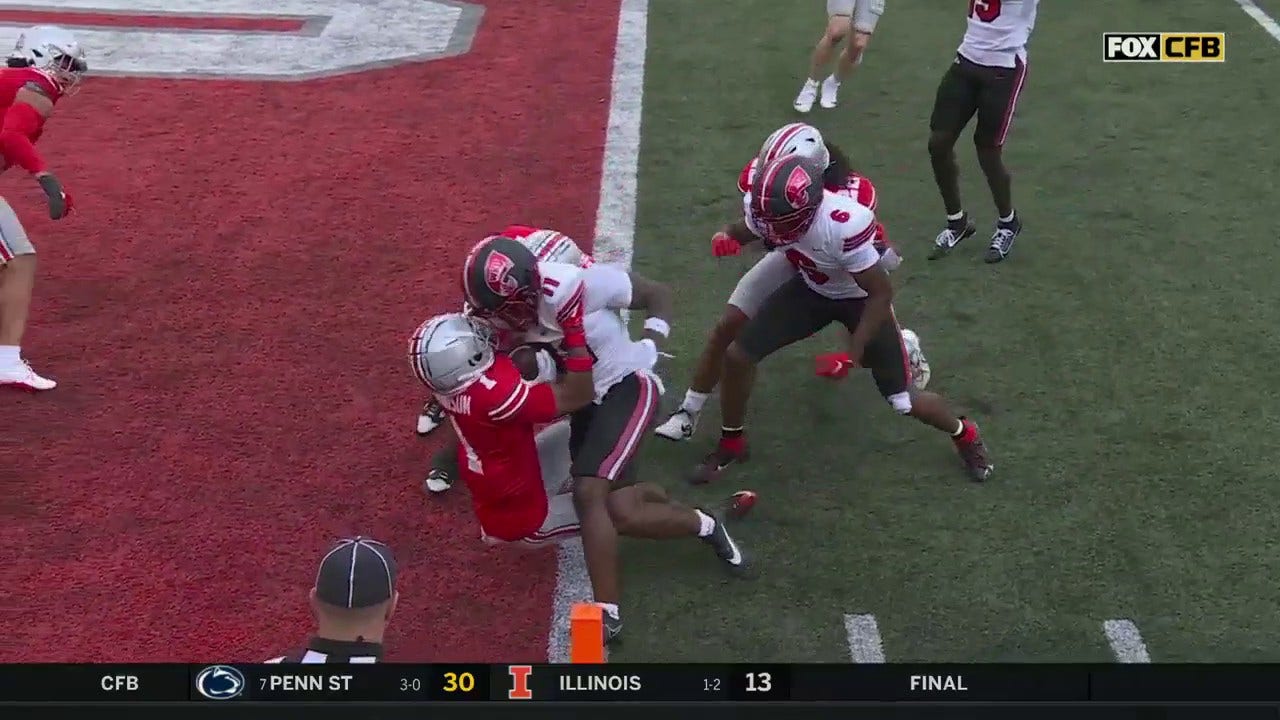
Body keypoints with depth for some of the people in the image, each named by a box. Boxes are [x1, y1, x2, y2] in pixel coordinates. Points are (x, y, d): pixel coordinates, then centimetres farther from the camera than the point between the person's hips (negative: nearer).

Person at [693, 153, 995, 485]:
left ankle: (964, 434, 34)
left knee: (905, 402, 0)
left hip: (861, 299, -4)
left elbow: (881, 293, -27)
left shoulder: (844, 226, -43)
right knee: (737, 355, -7)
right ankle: (731, 443, 19)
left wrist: (852, 354, -25)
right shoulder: (761, 206, -28)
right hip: (811, 289, 4)